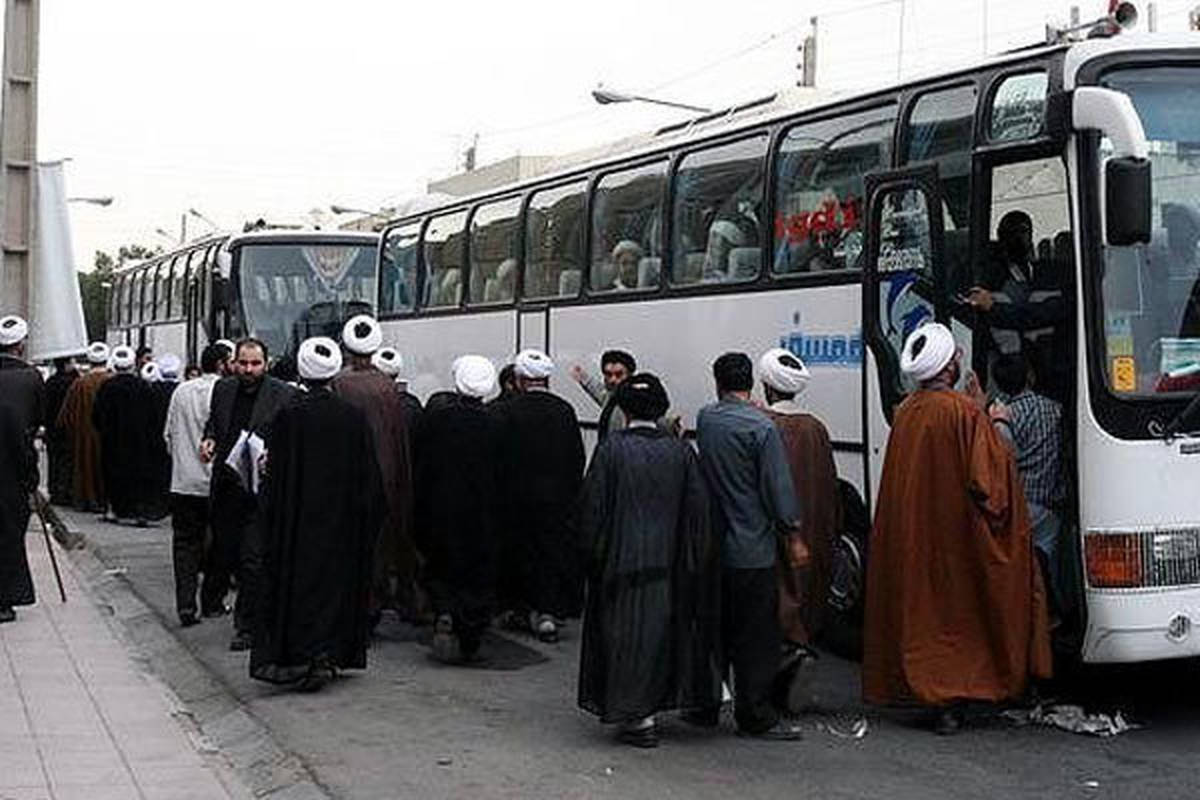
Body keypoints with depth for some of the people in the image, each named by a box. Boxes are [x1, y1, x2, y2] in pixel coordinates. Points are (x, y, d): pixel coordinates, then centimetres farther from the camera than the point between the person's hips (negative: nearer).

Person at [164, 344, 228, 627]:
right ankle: (211, 602, 16)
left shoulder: (181, 391, 5)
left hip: (183, 481, 4)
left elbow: (168, 434, 11)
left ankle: (186, 605, -4)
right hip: (215, 481, -4)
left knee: (185, 542, 6)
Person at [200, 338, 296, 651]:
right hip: (225, 485, 5)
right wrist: (209, 440, 3)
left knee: (252, 559, -4)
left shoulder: (284, 395, -6)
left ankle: (246, 625, 5)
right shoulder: (223, 389, 9)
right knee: (223, 549, 14)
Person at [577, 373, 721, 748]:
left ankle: (638, 717, 4)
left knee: (628, 632, 4)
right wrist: (693, 561, 7)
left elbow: (593, 508, -8)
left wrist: (593, 555, 3)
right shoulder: (681, 452, -3)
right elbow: (698, 510, 0)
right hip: (668, 562, 3)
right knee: (659, 629, 15)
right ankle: (653, 702, 25)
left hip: (622, 559, -3)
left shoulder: (610, 450, -11)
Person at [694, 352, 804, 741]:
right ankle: (755, 715, 5)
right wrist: (792, 528, 1)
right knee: (757, 635, 2)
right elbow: (778, 485, -12)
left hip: (711, 545, 6)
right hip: (752, 548, -6)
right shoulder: (761, 427, -15)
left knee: (714, 627, 16)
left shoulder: (704, 419, 2)